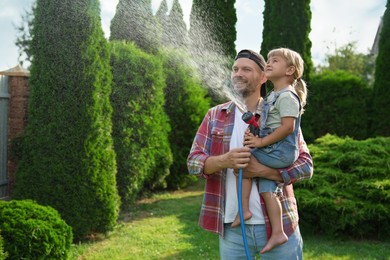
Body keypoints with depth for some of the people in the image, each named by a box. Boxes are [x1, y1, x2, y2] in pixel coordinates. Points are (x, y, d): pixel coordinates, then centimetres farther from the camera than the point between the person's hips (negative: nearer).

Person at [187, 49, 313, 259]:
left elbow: (305, 166, -5)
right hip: (231, 227, 2)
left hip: (277, 224, -1)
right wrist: (224, 161, -20)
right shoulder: (215, 116, 7)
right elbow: (193, 161, 0)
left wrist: (261, 170, -20)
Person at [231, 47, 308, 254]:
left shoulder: (286, 96, -13)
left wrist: (261, 142, -19)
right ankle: (277, 232, 7)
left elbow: (287, 127, -22)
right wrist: (257, 138, 4)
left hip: (281, 152, -9)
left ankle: (244, 209, -5)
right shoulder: (274, 95, 18)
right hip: (274, 154, 9)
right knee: (267, 189, 4)